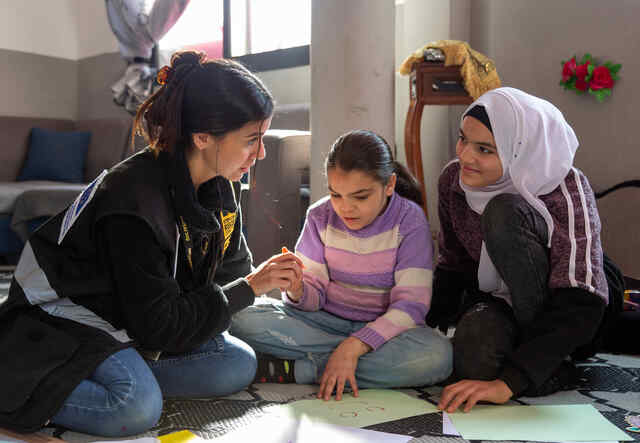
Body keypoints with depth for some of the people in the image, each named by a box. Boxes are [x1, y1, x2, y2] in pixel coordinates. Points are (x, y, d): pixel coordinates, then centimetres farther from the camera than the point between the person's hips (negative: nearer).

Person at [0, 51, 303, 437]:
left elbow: (232, 267, 11)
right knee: (138, 408, -31)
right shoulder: (136, 201, -30)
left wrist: (266, 276, -9)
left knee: (239, 365, -7)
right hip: (69, 314, -8)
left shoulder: (220, 187, -5)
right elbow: (159, 325, -26)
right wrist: (250, 288, -22)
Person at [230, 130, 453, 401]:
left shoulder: (409, 220, -12)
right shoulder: (321, 216, -3)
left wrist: (354, 345, -30)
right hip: (324, 321, 2)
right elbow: (315, 294, 0)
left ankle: (296, 369, -26)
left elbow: (411, 304, -18)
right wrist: (297, 290, -25)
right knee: (243, 320, -22)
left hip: (383, 327, -1)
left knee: (438, 355, -35)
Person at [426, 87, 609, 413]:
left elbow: (582, 305, -31)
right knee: (475, 361, -36)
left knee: (504, 213, -30)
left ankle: (549, 359, -17)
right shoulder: (453, 180, -10)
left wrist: (507, 383, -39)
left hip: (556, 314, -2)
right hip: (493, 302, 3)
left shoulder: (565, 188, -24)